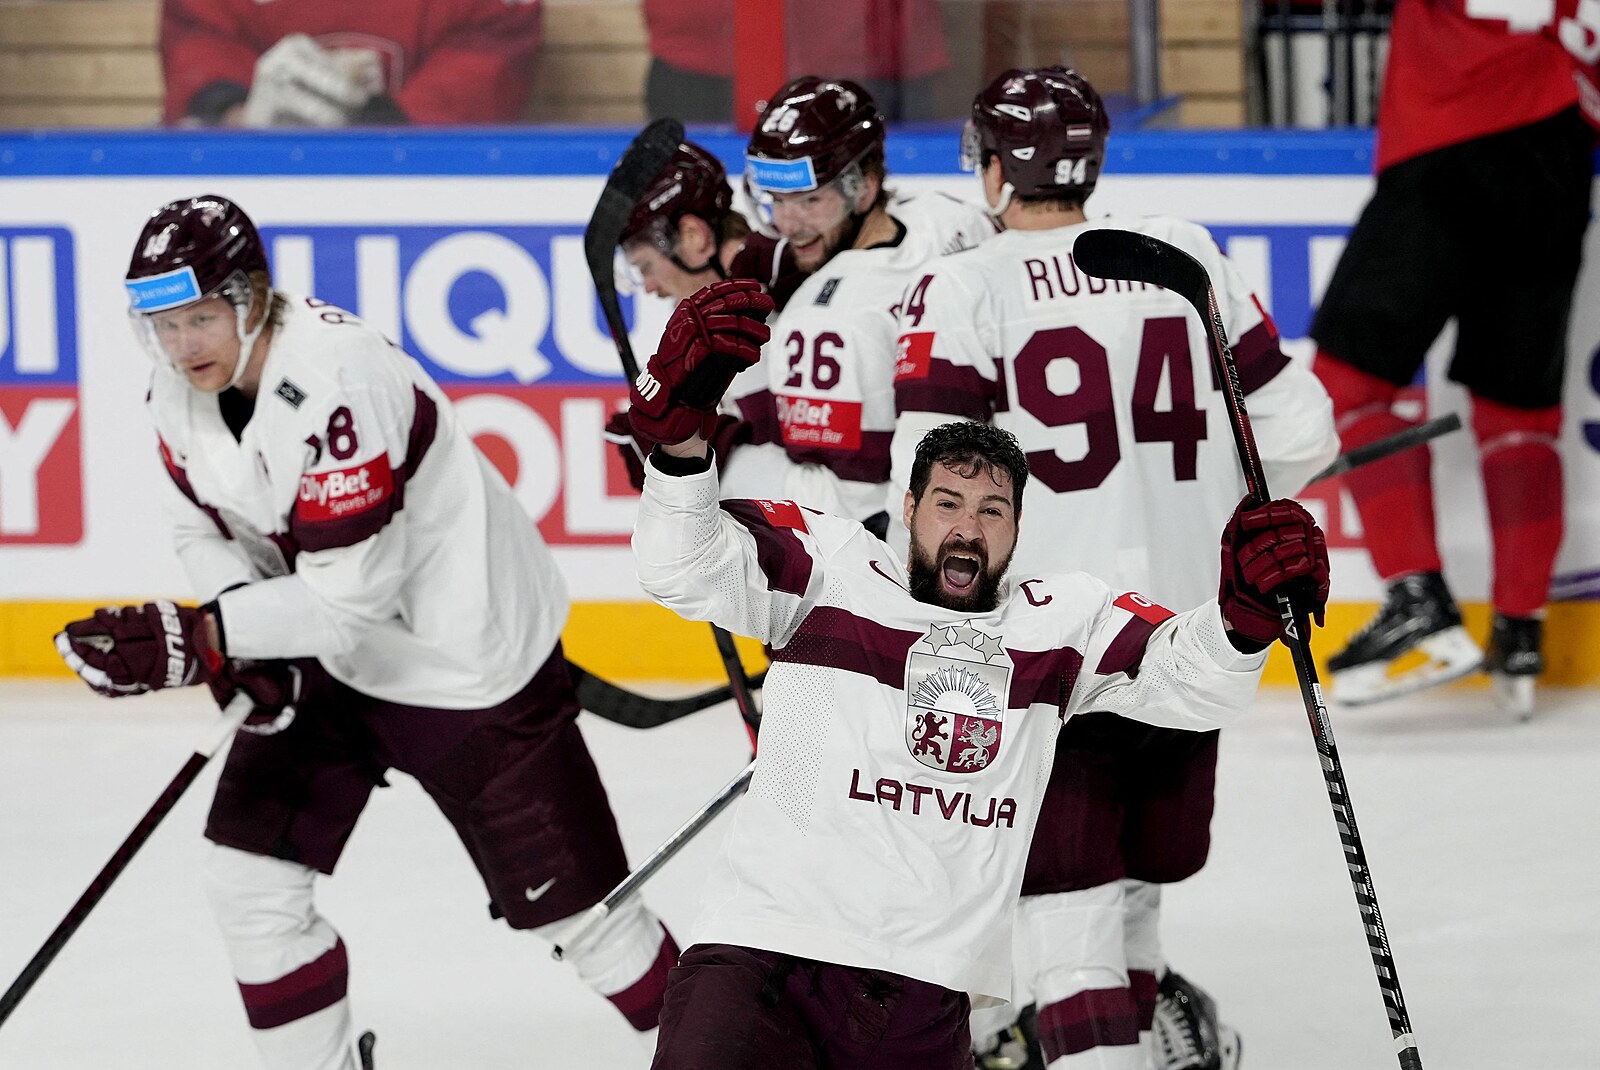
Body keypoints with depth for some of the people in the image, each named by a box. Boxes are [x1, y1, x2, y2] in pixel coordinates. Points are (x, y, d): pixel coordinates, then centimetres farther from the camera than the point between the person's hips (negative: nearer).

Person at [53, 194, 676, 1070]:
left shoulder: (338, 383, -33)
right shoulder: (181, 389, -7)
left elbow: (347, 596, -31)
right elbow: (206, 528, 5)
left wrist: (191, 639, -35)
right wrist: (237, 646, -14)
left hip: (470, 653, -8)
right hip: (332, 652, 8)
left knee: (567, 900, -1)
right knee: (251, 877, 0)